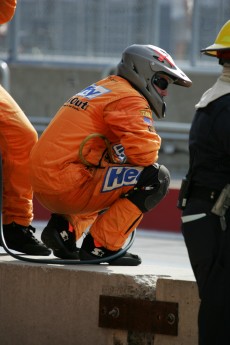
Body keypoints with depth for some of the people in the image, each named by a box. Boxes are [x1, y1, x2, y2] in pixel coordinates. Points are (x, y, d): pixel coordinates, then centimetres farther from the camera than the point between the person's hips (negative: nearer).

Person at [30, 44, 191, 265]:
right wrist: (152, 140, 3)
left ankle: (64, 227, 13)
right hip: (67, 186, -10)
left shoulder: (102, 89, 23)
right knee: (156, 178, -12)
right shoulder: (130, 100, -8)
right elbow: (144, 153, -19)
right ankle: (101, 246, -10)